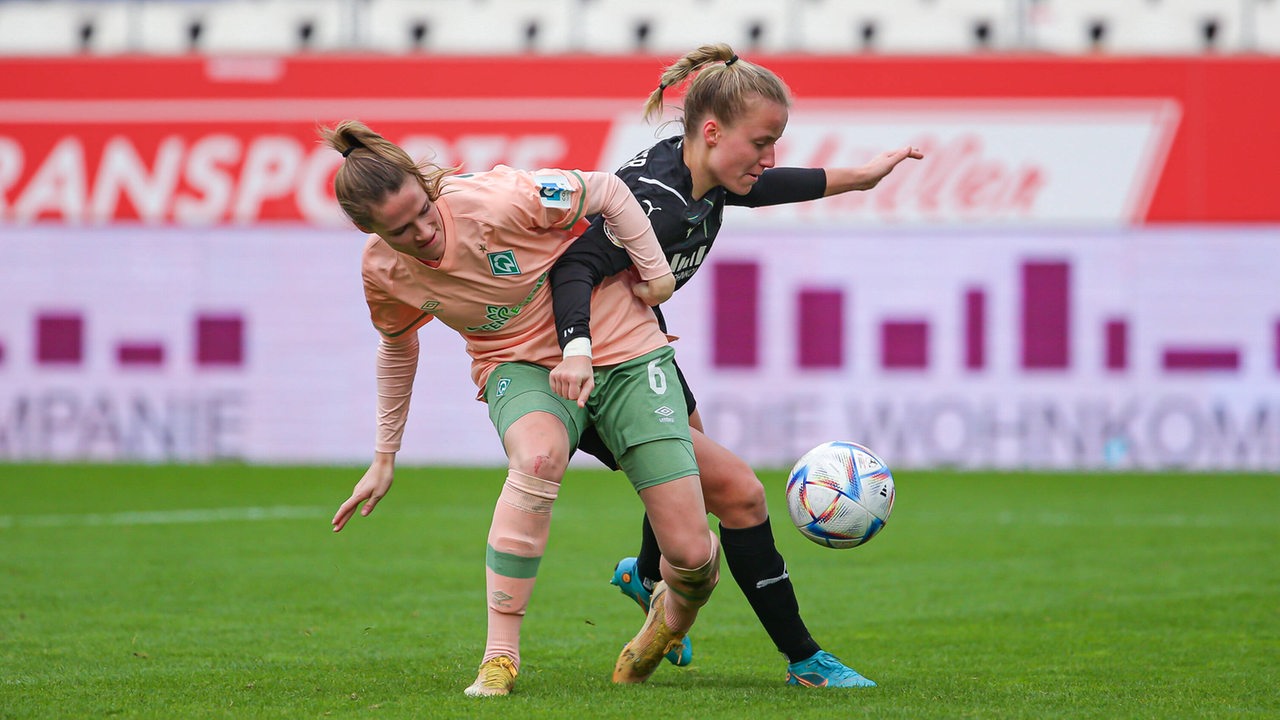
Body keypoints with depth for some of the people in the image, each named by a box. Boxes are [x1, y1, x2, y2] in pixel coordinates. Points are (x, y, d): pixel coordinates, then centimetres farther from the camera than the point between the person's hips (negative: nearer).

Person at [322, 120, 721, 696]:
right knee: (538, 455, -39)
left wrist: (655, 270, -5)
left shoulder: (498, 200, -27)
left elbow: (606, 191, -11)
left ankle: (676, 612, 32)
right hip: (522, 366, 1)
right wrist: (384, 459, 16)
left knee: (690, 551, -9)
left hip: (621, 350, -1)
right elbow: (397, 348, 11)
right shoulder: (383, 270, -11)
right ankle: (499, 656, -33)